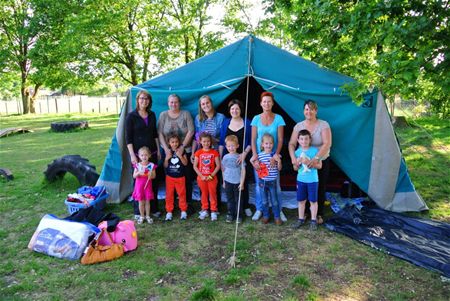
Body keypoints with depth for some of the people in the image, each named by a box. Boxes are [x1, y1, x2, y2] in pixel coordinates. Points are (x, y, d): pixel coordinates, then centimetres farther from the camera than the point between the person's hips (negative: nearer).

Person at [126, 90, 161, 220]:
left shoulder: (152, 115, 8)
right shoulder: (131, 116, -6)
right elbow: (128, 137, -8)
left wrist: (158, 150, 11)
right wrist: (132, 155, -14)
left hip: (152, 152, 5)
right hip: (138, 153, -5)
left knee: (154, 180, 9)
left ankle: (154, 208, 23)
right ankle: (138, 211, 12)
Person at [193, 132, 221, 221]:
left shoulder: (214, 152, -4)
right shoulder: (198, 153, -2)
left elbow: (218, 165, -5)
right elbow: (195, 166, -2)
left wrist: (212, 175, -13)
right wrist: (201, 176, -10)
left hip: (212, 177, -1)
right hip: (202, 178, 1)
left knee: (213, 194, 4)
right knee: (204, 194, 13)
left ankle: (213, 211, 13)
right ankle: (205, 210, 24)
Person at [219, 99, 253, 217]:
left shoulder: (247, 123, 0)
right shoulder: (225, 122, 6)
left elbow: (250, 142, -1)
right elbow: (221, 142, 7)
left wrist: (244, 153, -15)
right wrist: (220, 158, 2)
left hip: (243, 158, -1)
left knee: (243, 182, 8)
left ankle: (245, 206, 24)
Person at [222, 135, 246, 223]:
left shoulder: (240, 157, -8)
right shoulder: (225, 157, 1)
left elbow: (243, 170, -6)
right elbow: (223, 170, 10)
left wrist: (242, 183, -9)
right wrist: (224, 181, 11)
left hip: (237, 182, -2)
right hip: (228, 182, 2)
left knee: (238, 200, 7)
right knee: (230, 199, 12)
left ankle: (239, 215, 18)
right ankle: (230, 215, 23)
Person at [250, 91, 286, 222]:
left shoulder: (278, 118, -1)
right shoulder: (256, 119, 2)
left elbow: (280, 139, -5)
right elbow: (253, 139, 0)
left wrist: (276, 154, -19)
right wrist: (255, 156, -13)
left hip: (273, 156, -1)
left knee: (275, 184, 3)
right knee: (259, 184, 7)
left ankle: (279, 210, 16)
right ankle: (259, 209, 20)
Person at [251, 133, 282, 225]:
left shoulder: (275, 155, -4)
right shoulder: (259, 155, -4)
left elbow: (279, 169, -2)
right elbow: (258, 168, 3)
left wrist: (279, 161, -18)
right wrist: (254, 163, -16)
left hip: (273, 182, 0)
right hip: (262, 181, 1)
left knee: (275, 201, 8)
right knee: (264, 201, 13)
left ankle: (277, 217, 22)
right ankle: (265, 216, 28)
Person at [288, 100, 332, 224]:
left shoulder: (323, 125, -11)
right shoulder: (298, 126, -2)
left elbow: (327, 144, -21)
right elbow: (292, 144, -5)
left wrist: (316, 158, -33)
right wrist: (293, 157, -23)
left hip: (322, 162, -2)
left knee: (320, 189, 9)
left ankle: (319, 214, 26)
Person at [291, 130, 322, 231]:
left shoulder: (315, 150, -9)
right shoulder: (297, 152, 1)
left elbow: (319, 165, -8)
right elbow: (295, 168, 6)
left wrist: (309, 163, -22)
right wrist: (297, 163, -15)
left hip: (312, 180, -3)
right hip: (301, 180, 3)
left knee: (313, 200, 6)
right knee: (301, 200, 12)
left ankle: (313, 220, 18)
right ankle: (301, 219, 25)